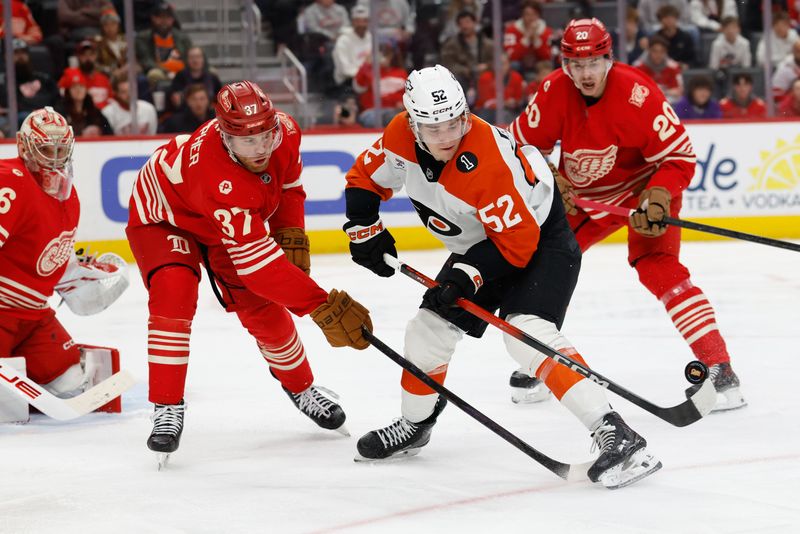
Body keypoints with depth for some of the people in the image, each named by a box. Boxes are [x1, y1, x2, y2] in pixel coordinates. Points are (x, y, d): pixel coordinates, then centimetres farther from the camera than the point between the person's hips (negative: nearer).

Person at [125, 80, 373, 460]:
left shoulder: (285, 132, -27)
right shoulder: (220, 182, -46)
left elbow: (288, 181, 0)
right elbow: (258, 261, -48)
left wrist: (290, 234, -9)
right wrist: (322, 307, -49)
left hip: (231, 220, 6)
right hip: (162, 216, -6)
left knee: (263, 308, 0)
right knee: (173, 296, -28)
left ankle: (301, 388, 25)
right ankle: (166, 410, -17)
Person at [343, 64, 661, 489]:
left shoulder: (487, 162, -35)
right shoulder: (401, 136, -15)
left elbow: (516, 242, -28)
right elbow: (364, 178, 5)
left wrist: (467, 275, -34)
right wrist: (365, 231, -2)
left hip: (539, 237, -8)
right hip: (480, 244, 8)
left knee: (527, 332, -28)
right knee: (430, 327, 11)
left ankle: (614, 435, -36)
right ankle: (414, 426, 37)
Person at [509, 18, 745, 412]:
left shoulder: (637, 94, -29)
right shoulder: (554, 93, -17)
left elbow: (680, 156, -23)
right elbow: (523, 144, -2)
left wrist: (658, 199, -36)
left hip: (642, 187, -5)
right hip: (581, 196, 6)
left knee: (657, 267, -24)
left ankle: (719, 370, -26)